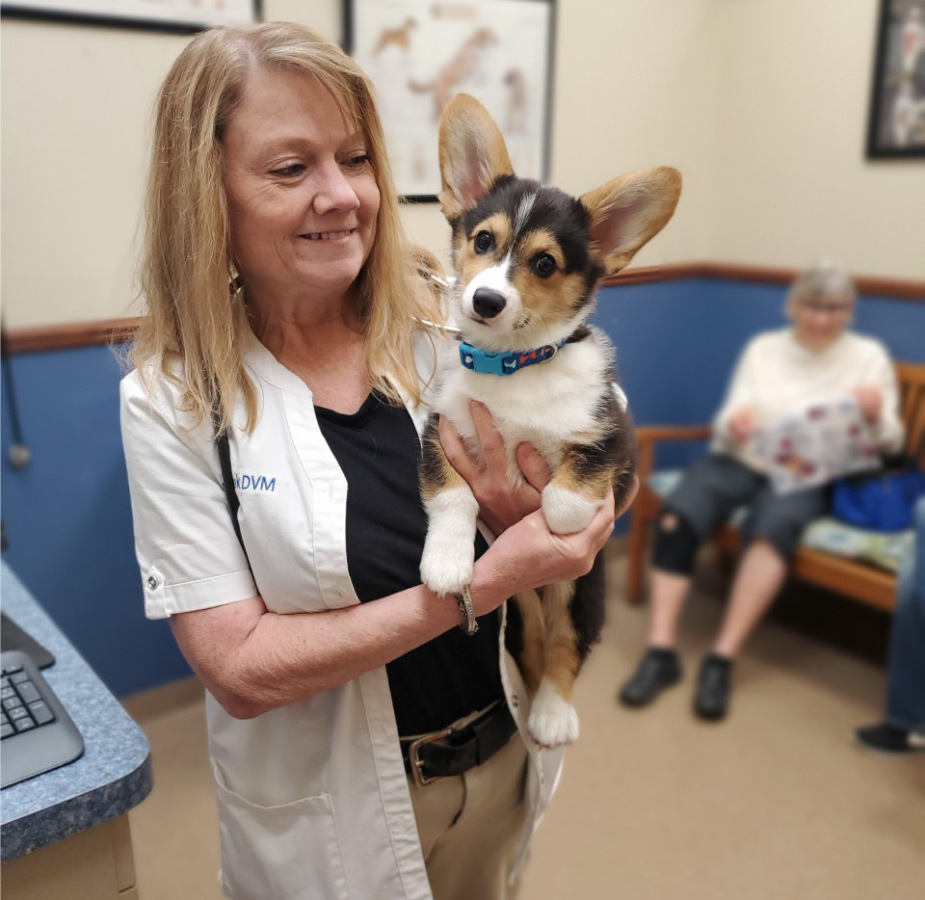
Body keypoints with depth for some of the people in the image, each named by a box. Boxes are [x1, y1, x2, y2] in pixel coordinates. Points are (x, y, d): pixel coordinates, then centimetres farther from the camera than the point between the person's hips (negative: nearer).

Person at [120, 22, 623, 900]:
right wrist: (479, 585, -27)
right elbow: (238, 667, -20)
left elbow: (559, 539, 1)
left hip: (502, 756, 3)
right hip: (332, 804, -3)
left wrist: (520, 519, -23)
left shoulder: (443, 335, -10)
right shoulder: (172, 402, -17)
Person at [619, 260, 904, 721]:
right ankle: (660, 652, -25)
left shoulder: (868, 355, 9)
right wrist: (733, 424, -18)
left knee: (772, 525, -38)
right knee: (674, 519, -29)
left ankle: (722, 659, -31)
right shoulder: (763, 347, 13)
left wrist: (876, 415, -17)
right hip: (740, 460, 2)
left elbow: (890, 443, 6)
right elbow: (726, 428, 7)